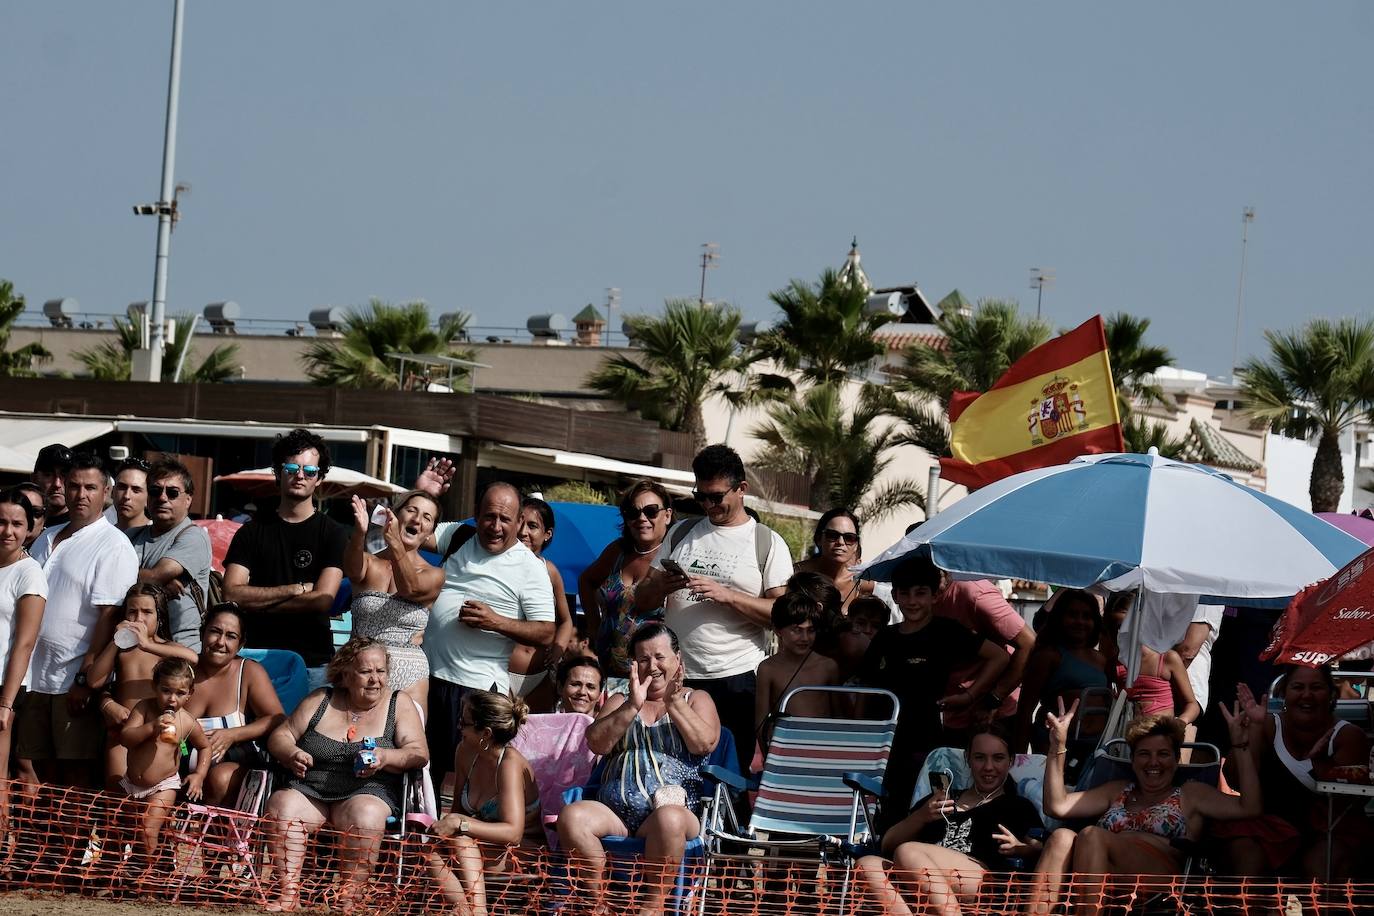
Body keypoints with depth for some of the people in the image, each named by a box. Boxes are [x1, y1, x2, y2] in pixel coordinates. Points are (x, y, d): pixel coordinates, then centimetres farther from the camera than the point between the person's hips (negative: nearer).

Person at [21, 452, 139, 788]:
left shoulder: (113, 545, -7)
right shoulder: (47, 539, 17)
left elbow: (109, 615, -14)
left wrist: (85, 678, -19)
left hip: (77, 683, -7)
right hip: (34, 675, 7)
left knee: (76, 773, -5)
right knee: (42, 770, 8)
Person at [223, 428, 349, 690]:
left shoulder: (333, 533, 4)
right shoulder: (251, 532, 9)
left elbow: (323, 599, -8)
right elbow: (232, 594, -3)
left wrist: (258, 604, -4)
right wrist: (296, 589, -8)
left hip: (313, 665, -1)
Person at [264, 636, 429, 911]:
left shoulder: (399, 704, 9)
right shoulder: (320, 701, 14)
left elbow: (419, 753, -1)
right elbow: (280, 736, 14)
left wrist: (385, 758, -21)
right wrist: (292, 754, -9)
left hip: (368, 792, -2)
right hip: (309, 792, 2)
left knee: (365, 815, -37)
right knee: (280, 805, -29)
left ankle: (349, 898, -33)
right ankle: (289, 894, -29)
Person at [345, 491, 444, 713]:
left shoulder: (433, 575, 4)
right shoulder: (369, 563, 7)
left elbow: (410, 589, -17)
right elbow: (353, 570, -17)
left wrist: (395, 545, -35)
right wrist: (359, 534, -39)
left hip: (409, 677, -1)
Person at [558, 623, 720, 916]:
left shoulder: (695, 699, 19)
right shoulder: (619, 702, 24)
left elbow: (704, 743, -1)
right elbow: (597, 743, 6)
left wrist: (674, 702, -9)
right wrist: (633, 706, -5)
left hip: (674, 810, -2)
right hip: (614, 813, 3)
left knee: (669, 818, -40)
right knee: (571, 816, -29)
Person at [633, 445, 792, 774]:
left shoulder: (767, 543, 3)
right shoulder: (681, 533, 16)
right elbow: (642, 600, 15)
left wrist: (727, 595, -16)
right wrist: (663, 585, -8)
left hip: (737, 681, -4)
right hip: (677, 677, 4)